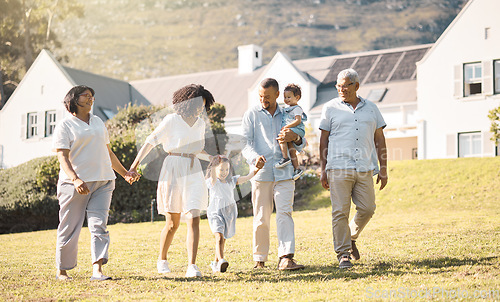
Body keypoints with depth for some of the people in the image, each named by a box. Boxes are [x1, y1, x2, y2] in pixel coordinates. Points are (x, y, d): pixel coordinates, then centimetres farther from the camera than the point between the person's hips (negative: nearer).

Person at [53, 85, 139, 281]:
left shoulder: (98, 122, 19)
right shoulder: (65, 126, 1)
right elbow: (63, 158, -10)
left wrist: (124, 173, 24)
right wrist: (75, 180, -25)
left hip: (103, 182, 4)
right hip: (75, 184, -4)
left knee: (99, 225, -9)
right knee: (69, 228, 1)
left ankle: (97, 270, -13)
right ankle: (62, 270, 16)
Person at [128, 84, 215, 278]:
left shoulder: (200, 124, 13)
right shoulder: (171, 120, -5)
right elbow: (151, 141, -4)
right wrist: (134, 165, -9)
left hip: (193, 173, 4)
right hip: (173, 171, -4)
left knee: (194, 219, -11)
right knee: (172, 223, 3)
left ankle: (192, 266, -13)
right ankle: (162, 260, 27)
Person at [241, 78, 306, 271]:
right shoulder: (251, 115, 9)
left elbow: (302, 144, 17)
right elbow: (245, 143, 0)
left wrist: (295, 137, -8)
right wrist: (254, 157, -22)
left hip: (284, 173, 2)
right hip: (261, 173, -1)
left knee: (285, 213, -11)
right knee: (261, 218, 0)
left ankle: (286, 258, -17)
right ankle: (259, 259, 13)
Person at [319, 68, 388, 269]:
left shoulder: (371, 109, 15)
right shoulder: (330, 108, 8)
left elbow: (379, 140, 16)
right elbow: (324, 140, 8)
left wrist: (383, 170, 11)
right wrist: (323, 170, 3)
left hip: (364, 169, 3)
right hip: (339, 168, -3)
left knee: (367, 209, -1)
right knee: (340, 212, -5)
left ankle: (351, 237, 25)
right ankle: (343, 254, 4)